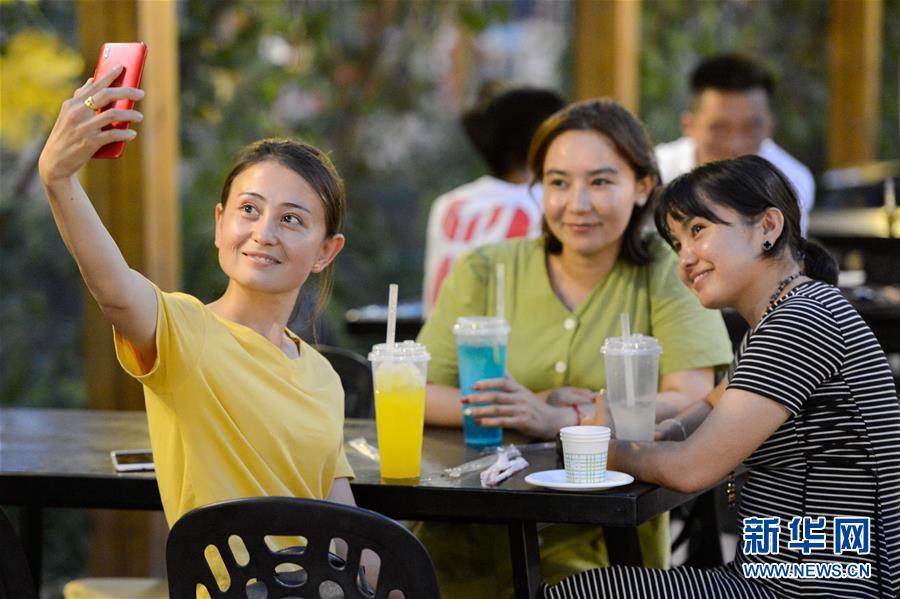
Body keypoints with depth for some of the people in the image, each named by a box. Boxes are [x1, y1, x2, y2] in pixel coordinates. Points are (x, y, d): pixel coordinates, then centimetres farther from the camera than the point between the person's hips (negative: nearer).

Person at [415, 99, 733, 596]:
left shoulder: (667, 275, 3)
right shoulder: (483, 272, 8)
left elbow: (692, 403, -10)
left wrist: (556, 419, -21)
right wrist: (512, 410, -15)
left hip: (603, 539, -2)